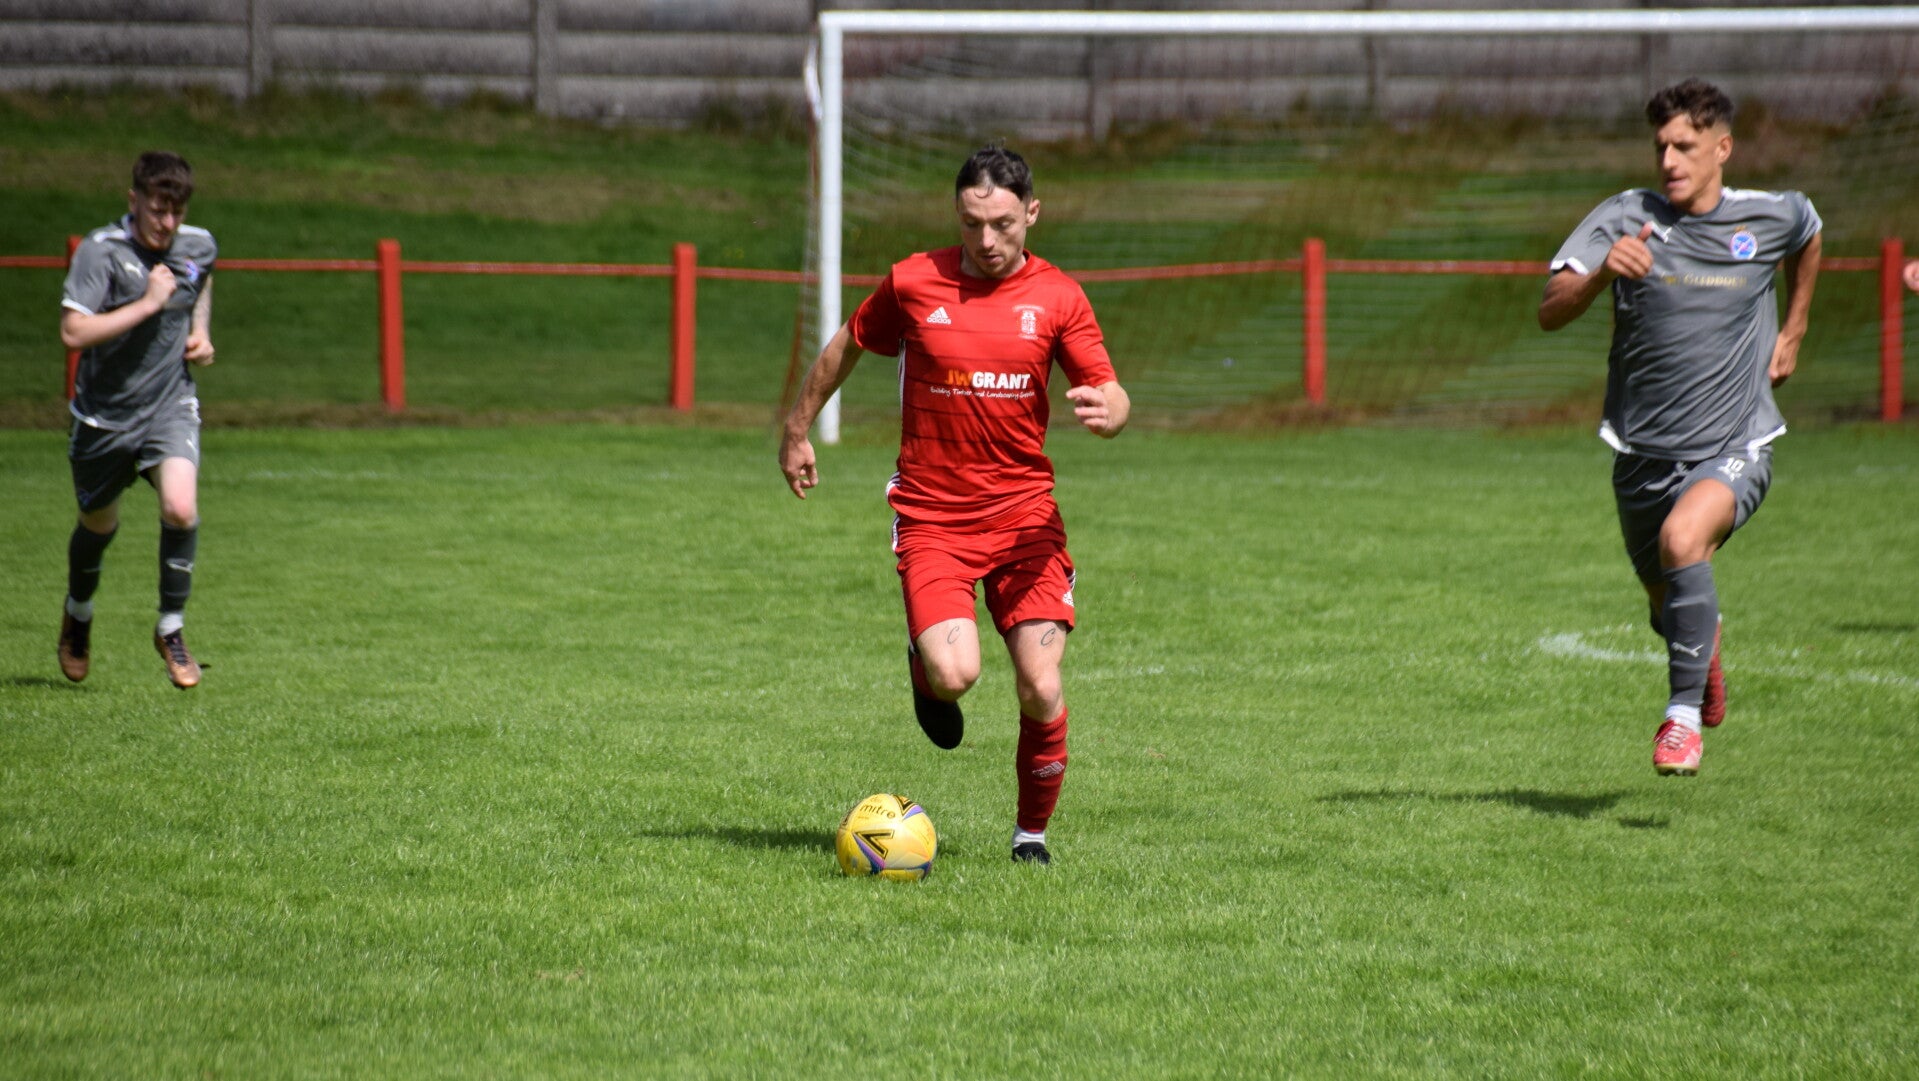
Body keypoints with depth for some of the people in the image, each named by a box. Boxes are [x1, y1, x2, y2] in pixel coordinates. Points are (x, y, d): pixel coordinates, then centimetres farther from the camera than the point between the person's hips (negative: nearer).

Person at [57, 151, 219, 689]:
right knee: (99, 525, 16)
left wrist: (200, 331, 8)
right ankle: (78, 616, 47)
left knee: (180, 509, -22)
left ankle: (171, 629, -4)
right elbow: (73, 332, -26)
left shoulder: (199, 246, -1)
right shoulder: (100, 251, -17)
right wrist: (147, 303, -26)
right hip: (105, 415, -2)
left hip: (170, 406, 2)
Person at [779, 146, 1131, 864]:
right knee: (955, 673, -22)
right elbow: (846, 347, 16)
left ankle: (1033, 831, 15)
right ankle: (926, 672, 17)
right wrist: (797, 432, 23)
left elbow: (1111, 394, -2)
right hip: (931, 515, -1)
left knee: (1040, 690, -9)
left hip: (1024, 514, 1)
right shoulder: (913, 284, -1)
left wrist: (1106, 411, -27)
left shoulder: (1057, 297, 0)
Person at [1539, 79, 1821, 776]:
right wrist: (1602, 272, -39)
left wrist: (1792, 334, 20)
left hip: (1734, 447, -2)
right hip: (1644, 450, 2)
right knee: (1668, 605, 18)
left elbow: (1809, 237, 24)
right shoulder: (1627, 218, -9)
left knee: (1682, 540, -32)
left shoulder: (1772, 216, -3)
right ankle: (1704, 645, 56)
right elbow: (1550, 312, -20)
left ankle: (1685, 713, -18)